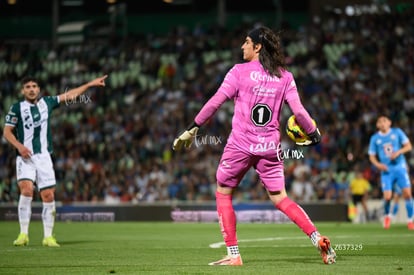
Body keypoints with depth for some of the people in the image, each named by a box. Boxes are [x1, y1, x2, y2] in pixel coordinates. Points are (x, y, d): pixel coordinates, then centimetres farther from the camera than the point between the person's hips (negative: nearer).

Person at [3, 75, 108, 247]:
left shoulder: (46, 102, 10)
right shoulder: (17, 108, 1)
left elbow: (70, 95, 18)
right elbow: (7, 131, 1)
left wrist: (91, 84, 19)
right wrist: (19, 146, -15)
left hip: (43, 156, 3)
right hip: (25, 157, -3)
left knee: (48, 195, -3)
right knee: (27, 189, -22)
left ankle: (48, 237, 6)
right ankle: (23, 234, -16)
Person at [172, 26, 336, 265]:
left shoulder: (240, 71, -4)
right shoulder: (285, 76, 5)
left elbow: (215, 102, -7)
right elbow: (298, 110, -1)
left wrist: (193, 129, 0)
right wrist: (314, 134, 14)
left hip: (240, 144, -3)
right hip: (270, 146, 4)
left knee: (223, 194, 12)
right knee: (280, 199, 12)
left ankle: (233, 254, 6)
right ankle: (318, 239, -5)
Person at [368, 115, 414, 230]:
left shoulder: (397, 132, 3)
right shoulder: (375, 138, 5)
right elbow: (372, 156, 10)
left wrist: (398, 152, -15)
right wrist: (378, 164, -11)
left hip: (400, 168, 0)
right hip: (386, 170, 0)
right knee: (387, 196, -12)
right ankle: (387, 216, 19)